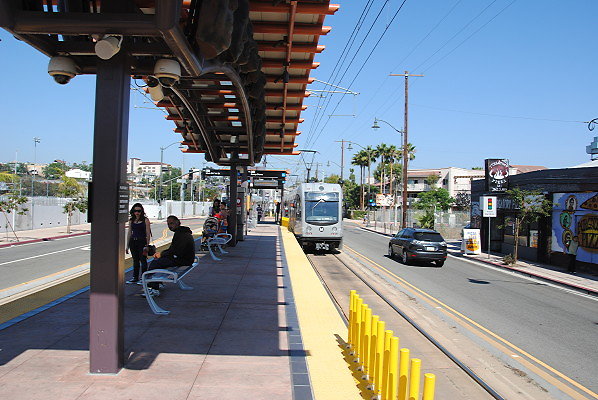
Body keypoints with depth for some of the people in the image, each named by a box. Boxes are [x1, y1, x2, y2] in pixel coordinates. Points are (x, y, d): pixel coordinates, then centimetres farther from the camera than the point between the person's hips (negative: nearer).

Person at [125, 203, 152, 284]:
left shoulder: (145, 220, -4)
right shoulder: (131, 220, 8)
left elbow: (148, 233, -5)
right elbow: (129, 233, 12)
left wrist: (147, 245, -10)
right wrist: (127, 245, 10)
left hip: (142, 242, -4)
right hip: (133, 242, 5)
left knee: (143, 260, -1)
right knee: (135, 260, 11)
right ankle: (135, 278, 19)